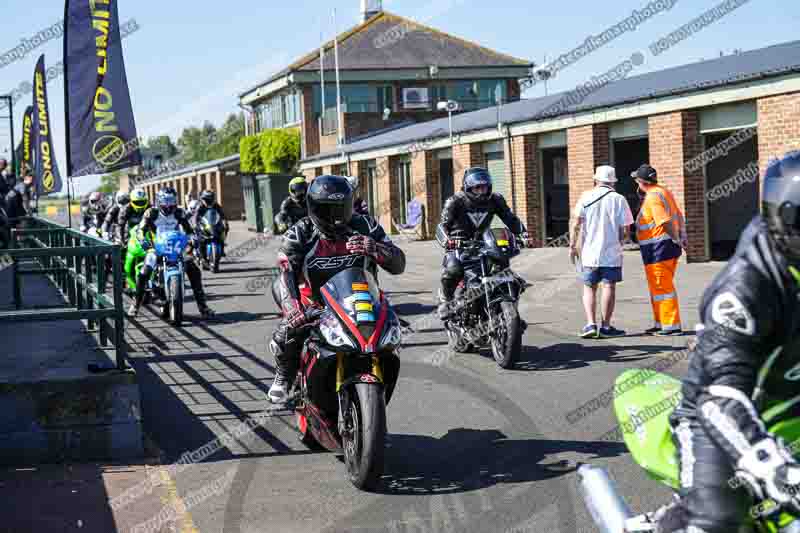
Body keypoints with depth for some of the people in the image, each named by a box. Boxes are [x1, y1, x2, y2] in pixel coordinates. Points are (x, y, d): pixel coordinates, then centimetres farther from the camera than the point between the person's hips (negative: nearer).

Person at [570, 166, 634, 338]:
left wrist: (573, 246, 1)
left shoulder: (586, 197, 2)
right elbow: (625, 229, -4)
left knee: (589, 288, 10)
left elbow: (577, 224, -5)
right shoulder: (619, 199, -1)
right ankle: (605, 326, 5)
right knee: (609, 287, 4)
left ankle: (590, 324, -3)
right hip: (612, 252, -1)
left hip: (590, 252, 1)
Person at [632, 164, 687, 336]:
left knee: (662, 288, -5)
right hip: (669, 246, 10)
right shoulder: (663, 191, 14)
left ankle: (672, 326, -3)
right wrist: (683, 236, 14)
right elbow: (679, 217, 15)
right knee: (658, 287, 17)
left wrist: (677, 241, -13)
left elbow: (666, 222, -23)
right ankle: (660, 323, 24)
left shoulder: (652, 197, -17)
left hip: (658, 249, -10)